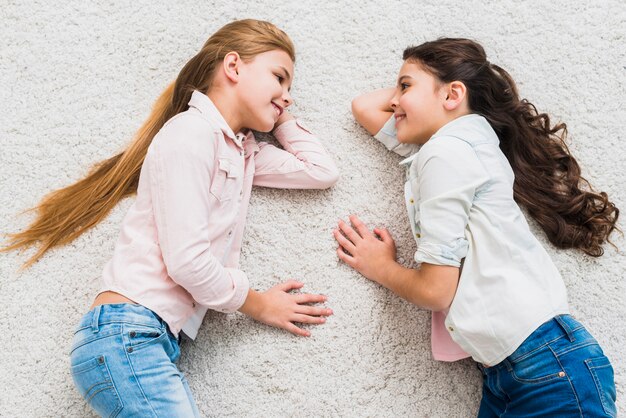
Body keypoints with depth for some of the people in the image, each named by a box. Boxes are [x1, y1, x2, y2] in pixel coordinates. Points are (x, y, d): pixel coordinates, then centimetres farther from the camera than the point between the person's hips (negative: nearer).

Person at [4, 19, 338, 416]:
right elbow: (186, 260, -15)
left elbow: (323, 171, 21)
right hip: (127, 334, -9)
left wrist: (280, 116, 19)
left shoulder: (245, 152, 17)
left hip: (161, 340, 9)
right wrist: (259, 304, -1)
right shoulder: (191, 131, -9)